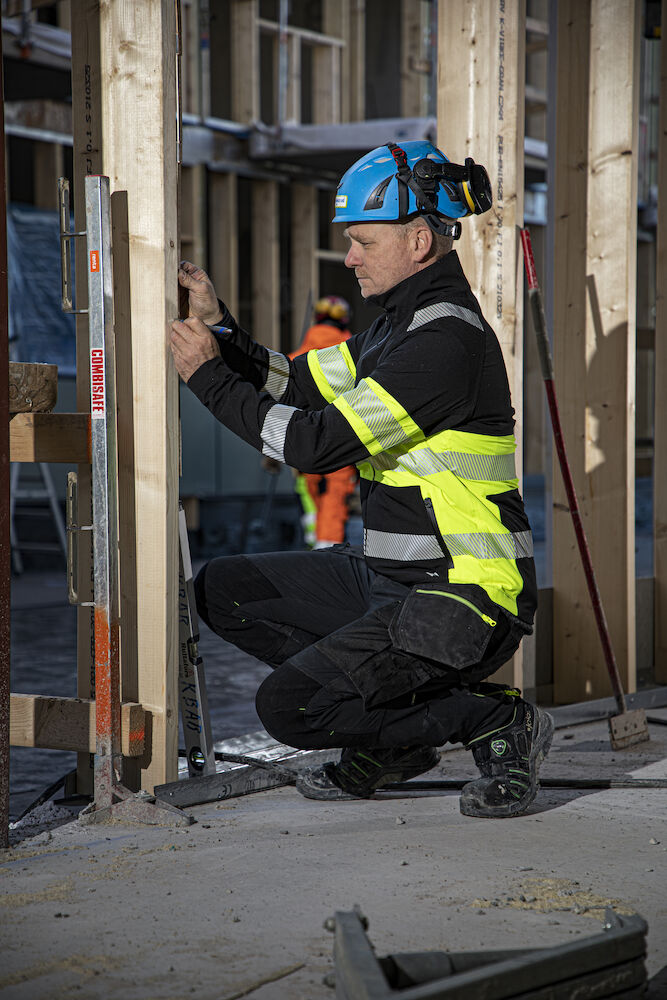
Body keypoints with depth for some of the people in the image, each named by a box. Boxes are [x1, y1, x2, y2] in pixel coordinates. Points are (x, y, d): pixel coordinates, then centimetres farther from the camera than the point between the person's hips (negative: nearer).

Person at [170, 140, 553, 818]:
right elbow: (297, 385, 16)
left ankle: (498, 723, -3)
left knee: (287, 706, -19)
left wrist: (208, 378, -13)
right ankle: (390, 736, 11)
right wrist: (219, 330, 2)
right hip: (393, 580, 10)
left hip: (464, 603, -10)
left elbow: (320, 443, -23)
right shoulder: (404, 321, 12)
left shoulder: (447, 337, -20)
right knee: (225, 590, 10)